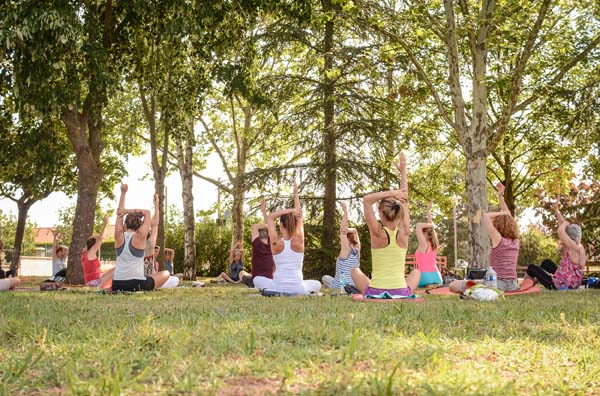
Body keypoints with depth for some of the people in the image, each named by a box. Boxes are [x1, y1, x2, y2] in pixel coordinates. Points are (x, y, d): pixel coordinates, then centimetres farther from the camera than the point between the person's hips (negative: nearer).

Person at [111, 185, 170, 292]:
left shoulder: (119, 237, 2)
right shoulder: (140, 237, -7)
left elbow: (120, 213, 12)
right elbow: (147, 212, 3)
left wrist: (123, 193, 13)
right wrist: (127, 211, -3)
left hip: (117, 286, 4)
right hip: (137, 285, -4)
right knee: (166, 274, 19)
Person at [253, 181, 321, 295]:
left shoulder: (276, 242, -7)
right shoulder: (299, 241, -5)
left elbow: (270, 217, 4)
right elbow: (299, 216, 7)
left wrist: (290, 210, -5)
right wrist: (296, 193, 13)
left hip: (278, 286, -1)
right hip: (298, 288, 1)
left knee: (257, 280, 28)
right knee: (317, 284, 32)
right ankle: (307, 293, 9)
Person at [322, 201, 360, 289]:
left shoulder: (346, 249, -13)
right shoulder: (357, 250, 3)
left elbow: (343, 230, -17)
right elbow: (355, 231, 13)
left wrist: (345, 211, -17)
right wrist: (351, 230, -10)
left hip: (340, 286, -5)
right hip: (355, 285, 5)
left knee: (325, 278, 24)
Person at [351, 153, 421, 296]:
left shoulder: (378, 234, -10)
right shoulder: (403, 233, -4)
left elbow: (366, 200, -8)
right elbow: (405, 200, 6)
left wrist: (392, 193, -13)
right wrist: (403, 171, 11)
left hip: (376, 294, -2)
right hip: (401, 295, 2)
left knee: (355, 271, 29)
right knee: (416, 272, 34)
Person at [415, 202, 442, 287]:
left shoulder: (423, 244, -9)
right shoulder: (433, 244, 10)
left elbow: (419, 225, -17)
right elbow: (430, 227, 19)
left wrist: (431, 225, -6)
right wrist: (428, 211, 25)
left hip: (425, 276, -7)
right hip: (436, 276, 7)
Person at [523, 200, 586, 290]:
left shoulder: (574, 248, -22)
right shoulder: (580, 247, 3)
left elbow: (560, 231, -34)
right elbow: (563, 227, 11)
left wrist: (565, 223, -12)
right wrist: (557, 210, 15)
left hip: (561, 286, -9)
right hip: (571, 285, 9)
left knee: (531, 268, 9)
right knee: (546, 263, 29)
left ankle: (523, 288, 31)